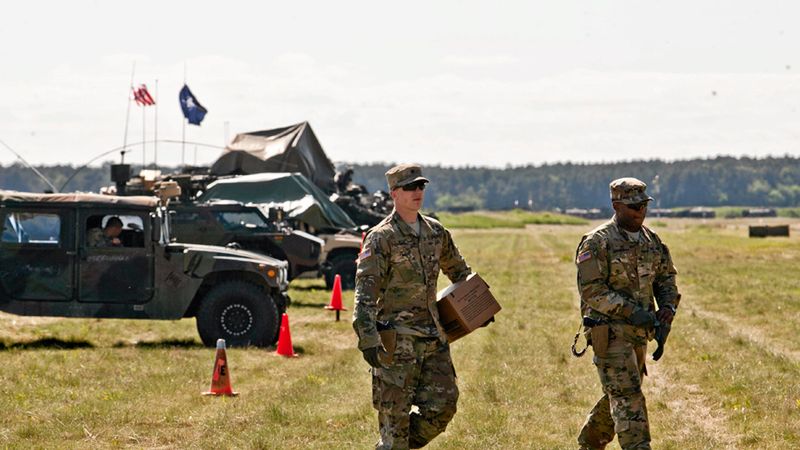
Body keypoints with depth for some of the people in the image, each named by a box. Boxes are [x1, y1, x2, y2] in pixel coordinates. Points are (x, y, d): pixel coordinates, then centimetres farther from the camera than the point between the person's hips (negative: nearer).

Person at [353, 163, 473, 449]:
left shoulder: (436, 232, 11)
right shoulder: (381, 237, -9)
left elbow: (459, 271, 29)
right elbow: (365, 290, -17)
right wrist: (368, 339, -26)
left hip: (433, 337, 6)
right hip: (397, 339, -6)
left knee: (442, 406, 4)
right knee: (395, 414, -3)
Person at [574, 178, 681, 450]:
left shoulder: (651, 240, 10)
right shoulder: (597, 243, -12)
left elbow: (666, 277, 18)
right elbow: (591, 289, -18)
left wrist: (667, 306, -3)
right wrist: (629, 311, -25)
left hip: (639, 333, 7)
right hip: (610, 332, -7)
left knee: (617, 396, 17)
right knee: (627, 397, -14)